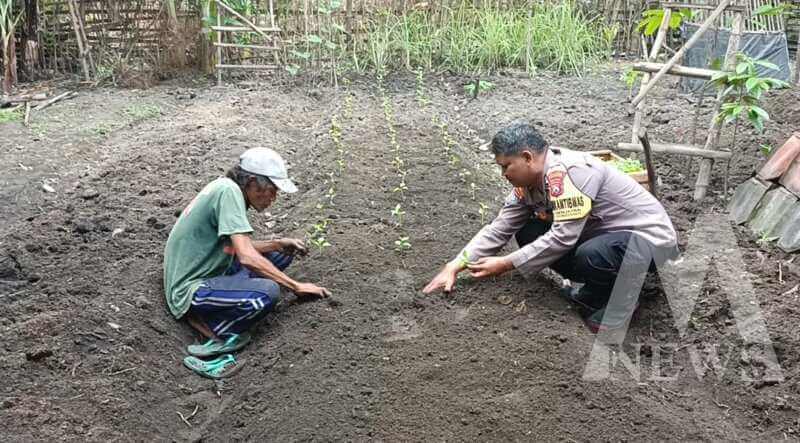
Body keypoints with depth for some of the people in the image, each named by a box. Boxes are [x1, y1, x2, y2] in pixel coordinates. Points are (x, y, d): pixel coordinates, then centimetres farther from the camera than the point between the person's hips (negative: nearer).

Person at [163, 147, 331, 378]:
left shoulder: (227, 189, 7)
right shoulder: (228, 190, -21)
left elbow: (239, 247, 18)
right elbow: (247, 257, -28)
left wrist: (278, 244, 4)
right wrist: (296, 287, -21)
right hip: (190, 289, -10)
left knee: (281, 254, 9)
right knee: (267, 292, -32)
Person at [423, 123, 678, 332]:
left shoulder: (568, 171, -29)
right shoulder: (528, 183, -2)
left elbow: (563, 238, -32)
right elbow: (499, 228, -2)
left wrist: (506, 264, -26)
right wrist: (455, 266, -9)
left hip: (649, 236, -8)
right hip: (604, 233, 8)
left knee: (592, 255, -38)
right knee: (529, 234, -4)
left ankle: (620, 298, -4)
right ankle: (598, 286, 7)